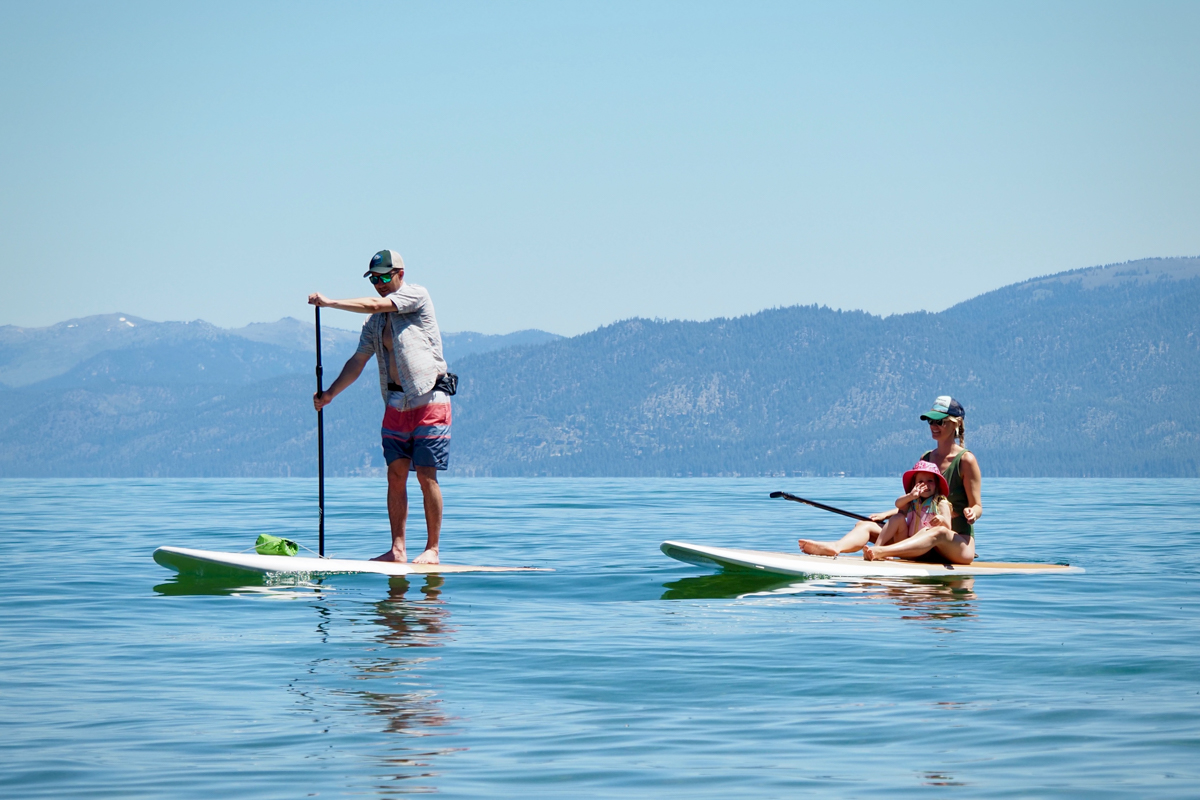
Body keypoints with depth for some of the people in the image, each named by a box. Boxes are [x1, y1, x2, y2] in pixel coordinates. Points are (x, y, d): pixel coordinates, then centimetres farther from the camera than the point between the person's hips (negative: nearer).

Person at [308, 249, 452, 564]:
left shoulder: (416, 295, -4)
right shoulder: (374, 322, 15)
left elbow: (374, 305, -16)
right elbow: (358, 361, 13)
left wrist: (329, 302, -12)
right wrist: (331, 392, 1)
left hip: (430, 400, -7)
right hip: (396, 404, 7)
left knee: (426, 475, -7)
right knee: (396, 474, 1)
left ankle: (432, 549, -2)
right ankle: (397, 549, 1)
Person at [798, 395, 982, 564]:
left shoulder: (966, 460, -5)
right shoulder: (926, 458, 13)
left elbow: (977, 507, -6)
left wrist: (971, 513, -28)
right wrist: (885, 515, 7)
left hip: (958, 544, -6)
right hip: (924, 536, 6)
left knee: (938, 533, -42)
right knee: (865, 526, -10)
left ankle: (881, 552, -66)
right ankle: (835, 547, -45)